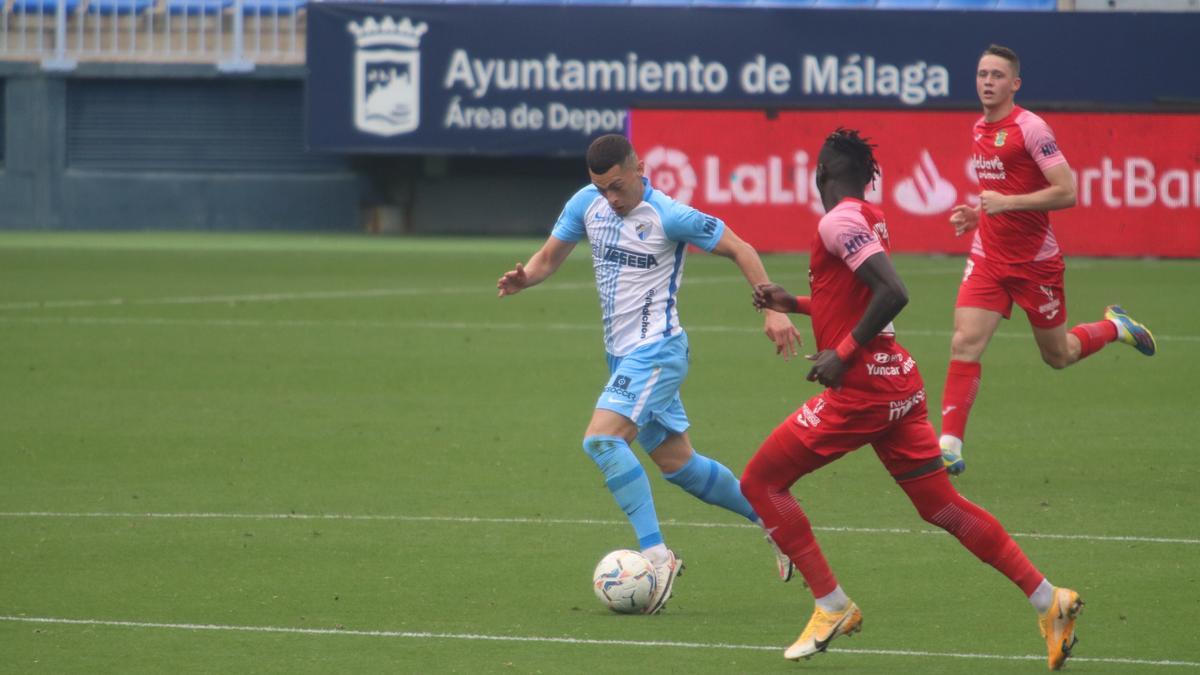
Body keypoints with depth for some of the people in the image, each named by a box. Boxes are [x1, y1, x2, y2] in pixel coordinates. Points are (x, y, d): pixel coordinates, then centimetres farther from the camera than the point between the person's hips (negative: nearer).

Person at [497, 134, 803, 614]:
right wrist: (522, 278, -12)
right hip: (622, 353, 8)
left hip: (656, 350, -8)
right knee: (676, 463, 14)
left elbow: (740, 250, -8)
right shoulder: (586, 204, 3)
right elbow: (550, 256, 11)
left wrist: (773, 311, -14)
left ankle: (656, 554, -24)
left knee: (601, 439, -24)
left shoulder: (669, 217, -15)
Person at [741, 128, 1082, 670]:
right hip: (899, 382, 9)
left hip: (861, 388, -9)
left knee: (761, 482, 1)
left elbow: (892, 293, -25)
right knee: (943, 507, 10)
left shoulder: (839, 223, -13)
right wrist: (793, 304, 23)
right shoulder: (869, 220, 14)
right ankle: (1048, 600, 4)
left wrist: (843, 354, -18)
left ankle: (832, 608, 1)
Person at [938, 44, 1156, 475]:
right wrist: (976, 213, 7)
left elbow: (1066, 193, -21)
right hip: (989, 258, 5)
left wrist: (1006, 203, -26)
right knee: (964, 343, -13)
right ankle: (949, 444, -12)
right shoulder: (980, 129, 8)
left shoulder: (1030, 129, -15)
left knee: (1058, 356, 11)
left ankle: (1115, 328, 40)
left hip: (1036, 261, -5)